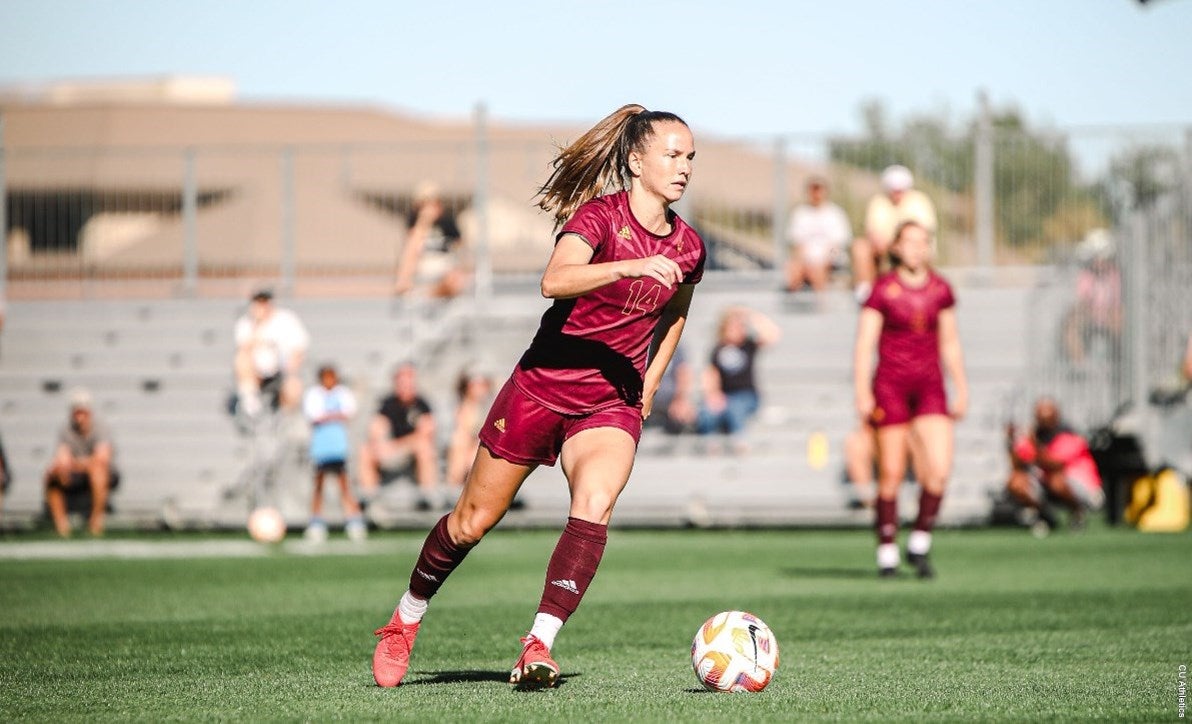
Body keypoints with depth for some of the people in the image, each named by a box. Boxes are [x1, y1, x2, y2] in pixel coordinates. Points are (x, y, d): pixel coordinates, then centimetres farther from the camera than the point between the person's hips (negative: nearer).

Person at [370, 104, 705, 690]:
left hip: (613, 402, 3)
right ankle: (406, 620, 31)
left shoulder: (688, 247, 2)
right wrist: (631, 266, -46)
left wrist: (650, 382, 13)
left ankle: (538, 648, -26)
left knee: (595, 508, -26)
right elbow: (555, 280, -35)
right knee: (473, 521, 7)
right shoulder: (599, 216, -15)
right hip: (544, 384, -3)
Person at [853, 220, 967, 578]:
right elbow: (864, 344, -3)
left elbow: (950, 345, 17)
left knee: (939, 469, -12)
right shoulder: (883, 289, -3)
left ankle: (920, 542, 6)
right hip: (890, 386, -3)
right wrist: (862, 392, -10)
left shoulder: (940, 289, 8)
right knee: (891, 474, -2)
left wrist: (961, 389, 15)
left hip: (930, 387, 3)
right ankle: (887, 550, 10)